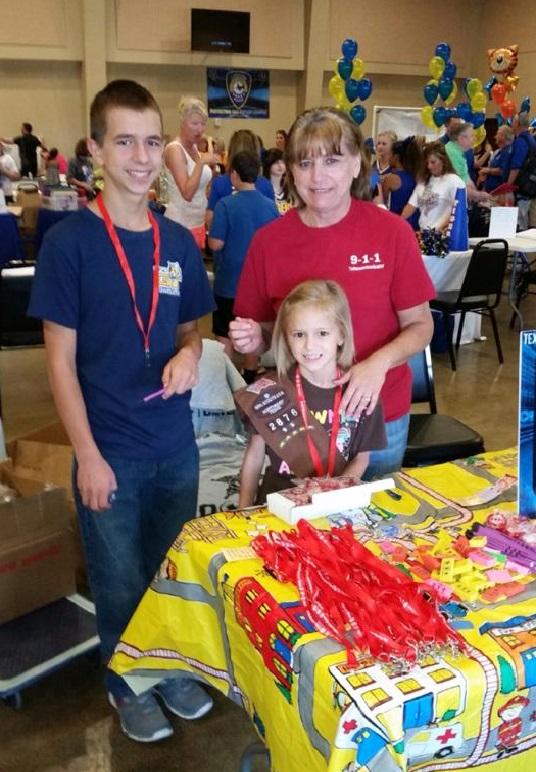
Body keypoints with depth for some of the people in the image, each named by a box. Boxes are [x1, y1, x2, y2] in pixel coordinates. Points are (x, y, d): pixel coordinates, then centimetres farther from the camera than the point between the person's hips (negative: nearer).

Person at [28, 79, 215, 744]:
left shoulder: (178, 241, 2)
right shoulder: (69, 242, -11)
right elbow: (61, 358, -10)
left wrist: (187, 354, -11)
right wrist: (88, 455, -13)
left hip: (176, 444, 4)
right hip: (110, 450, -4)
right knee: (121, 582, 13)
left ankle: (173, 666, 44)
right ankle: (127, 683, 38)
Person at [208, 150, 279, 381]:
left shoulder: (226, 205, -16)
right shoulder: (270, 206, -3)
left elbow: (215, 244, -18)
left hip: (228, 281, -4)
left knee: (224, 336, 8)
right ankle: (250, 378, 27)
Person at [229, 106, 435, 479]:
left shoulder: (393, 231, -10)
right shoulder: (268, 241, -7)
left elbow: (421, 325, -4)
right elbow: (265, 333, 4)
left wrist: (379, 363, -22)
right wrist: (254, 339, -18)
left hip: (377, 413, 0)